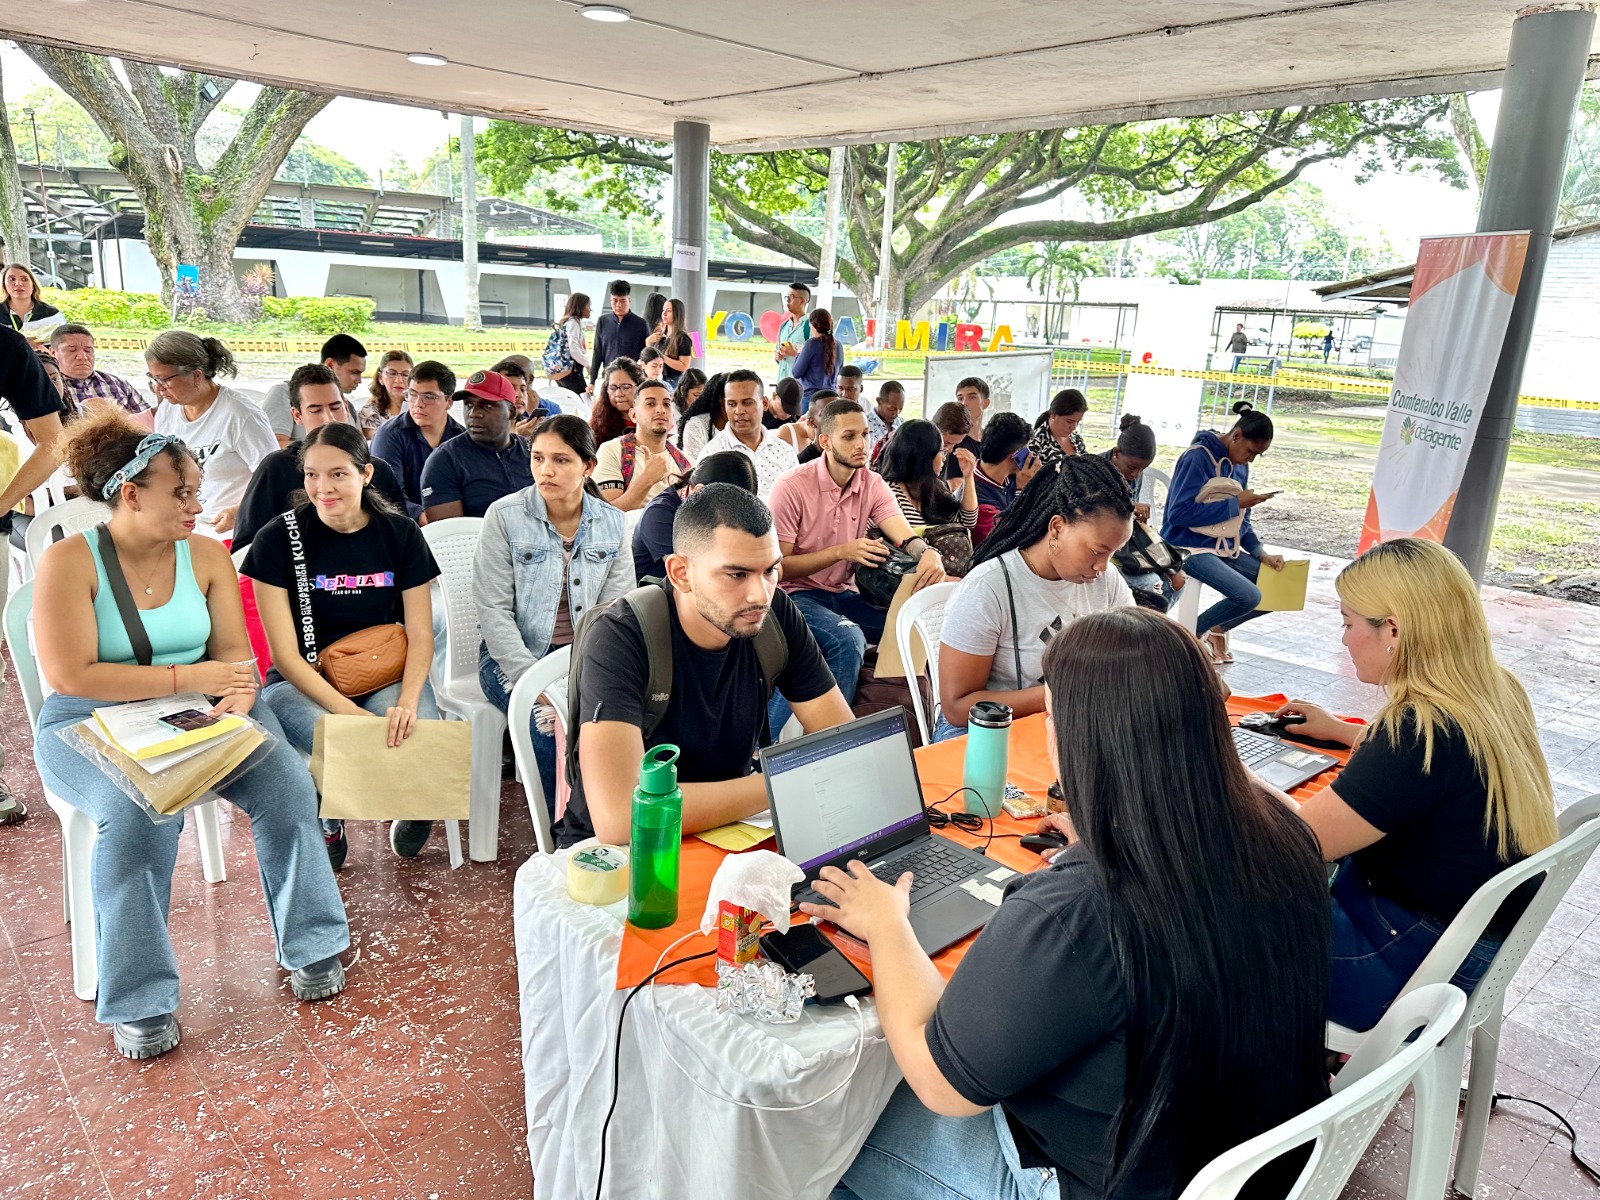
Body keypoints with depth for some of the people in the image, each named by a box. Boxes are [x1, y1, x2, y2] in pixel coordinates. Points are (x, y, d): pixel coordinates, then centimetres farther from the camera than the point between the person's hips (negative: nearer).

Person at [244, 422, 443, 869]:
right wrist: (349, 712, -24)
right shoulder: (279, 538, -6)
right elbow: (285, 654, -10)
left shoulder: (400, 533, 1)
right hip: (302, 683, -1)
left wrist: (408, 701, -21)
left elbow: (420, 635, 0)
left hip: (387, 677, 2)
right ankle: (328, 823, 2)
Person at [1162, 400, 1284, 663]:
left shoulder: (1240, 465, 9)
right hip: (1192, 547, -8)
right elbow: (1178, 513, -24)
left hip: (1227, 548, 8)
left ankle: (1219, 629, 18)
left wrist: (1261, 553, -1)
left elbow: (1241, 522, 15)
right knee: (1249, 596, -25)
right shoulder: (1198, 457, -15)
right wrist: (1235, 502, -19)